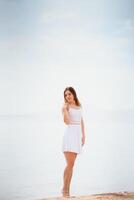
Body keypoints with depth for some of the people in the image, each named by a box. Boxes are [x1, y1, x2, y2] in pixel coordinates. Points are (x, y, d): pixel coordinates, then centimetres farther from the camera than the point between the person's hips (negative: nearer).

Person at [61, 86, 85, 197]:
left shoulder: (79, 106, 15)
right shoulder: (65, 106, -3)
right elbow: (67, 121, -16)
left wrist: (83, 135, 13)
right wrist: (65, 109, -24)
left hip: (78, 135, 6)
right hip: (70, 134, -6)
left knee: (71, 164, 7)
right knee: (70, 164, -12)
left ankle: (67, 189, 10)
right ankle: (64, 189, -1)